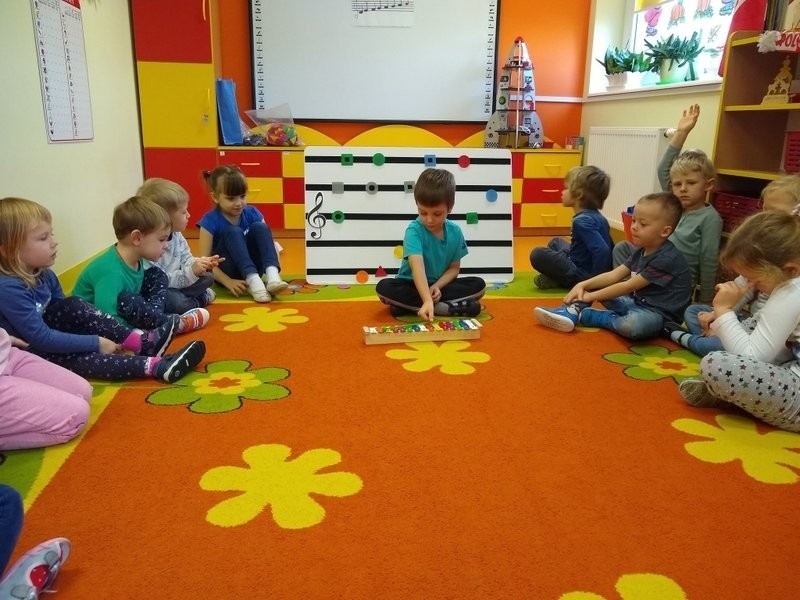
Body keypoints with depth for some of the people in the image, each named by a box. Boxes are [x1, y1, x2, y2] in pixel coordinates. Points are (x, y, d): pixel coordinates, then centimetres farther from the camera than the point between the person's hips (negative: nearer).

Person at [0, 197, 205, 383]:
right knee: (80, 359, -28)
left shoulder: (43, 275, -1)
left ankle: (141, 341, -17)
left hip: (41, 340, 8)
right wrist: (96, 342, -23)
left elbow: (65, 314, 6)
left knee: (73, 307, -13)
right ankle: (155, 366, -35)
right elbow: (41, 339, -28)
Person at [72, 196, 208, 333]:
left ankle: (154, 318, -14)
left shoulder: (136, 259, -7)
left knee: (156, 275, 6)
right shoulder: (111, 272, -32)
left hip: (123, 314, 9)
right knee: (127, 302, -36)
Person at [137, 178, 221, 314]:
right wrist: (190, 272, -35)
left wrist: (199, 263, -20)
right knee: (176, 302, -34)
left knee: (207, 277, 7)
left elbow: (186, 259, 5)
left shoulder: (176, 235, -3)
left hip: (173, 285, 9)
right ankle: (200, 299, -5)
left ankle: (182, 298, -5)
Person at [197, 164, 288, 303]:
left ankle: (272, 275, -39)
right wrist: (229, 282, -27)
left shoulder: (252, 213, -3)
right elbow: (205, 261, -16)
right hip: (225, 271, -3)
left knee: (260, 227, -19)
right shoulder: (210, 221, -14)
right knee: (233, 232, -27)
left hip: (252, 266, 4)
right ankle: (253, 282, -42)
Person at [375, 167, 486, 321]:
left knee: (479, 285, -16)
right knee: (383, 287, -32)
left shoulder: (455, 232, -6)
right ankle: (447, 307, -31)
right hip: (411, 285, -3)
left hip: (440, 285, 4)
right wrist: (428, 300, -50)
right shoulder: (414, 230, -21)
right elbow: (417, 267, -36)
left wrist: (437, 286, -20)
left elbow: (454, 268, 1)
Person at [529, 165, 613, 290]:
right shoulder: (598, 216, 8)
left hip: (582, 274, -10)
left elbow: (602, 251, -33)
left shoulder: (581, 221, -22)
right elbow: (610, 248, 15)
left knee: (537, 255, -19)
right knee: (555, 242, 25)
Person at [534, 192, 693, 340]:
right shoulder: (641, 251, 7)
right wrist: (583, 285, -13)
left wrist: (592, 296, -14)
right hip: (636, 301, 9)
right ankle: (574, 310, -14)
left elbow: (628, 287, -19)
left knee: (632, 325, -41)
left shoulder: (667, 258, -21)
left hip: (658, 313, -9)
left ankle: (586, 315, -18)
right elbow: (614, 275, 2)